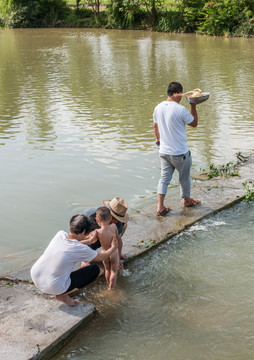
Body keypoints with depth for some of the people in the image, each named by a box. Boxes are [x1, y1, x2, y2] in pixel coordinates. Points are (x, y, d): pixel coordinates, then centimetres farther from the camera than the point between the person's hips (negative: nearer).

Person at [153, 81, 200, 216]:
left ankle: (160, 206, 5)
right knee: (184, 178, 17)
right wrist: (193, 106, 0)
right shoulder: (180, 109, -20)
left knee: (164, 178, 11)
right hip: (180, 153, -5)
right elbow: (194, 123, -6)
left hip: (164, 152, 5)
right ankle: (186, 199, 37)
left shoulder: (158, 108, -1)